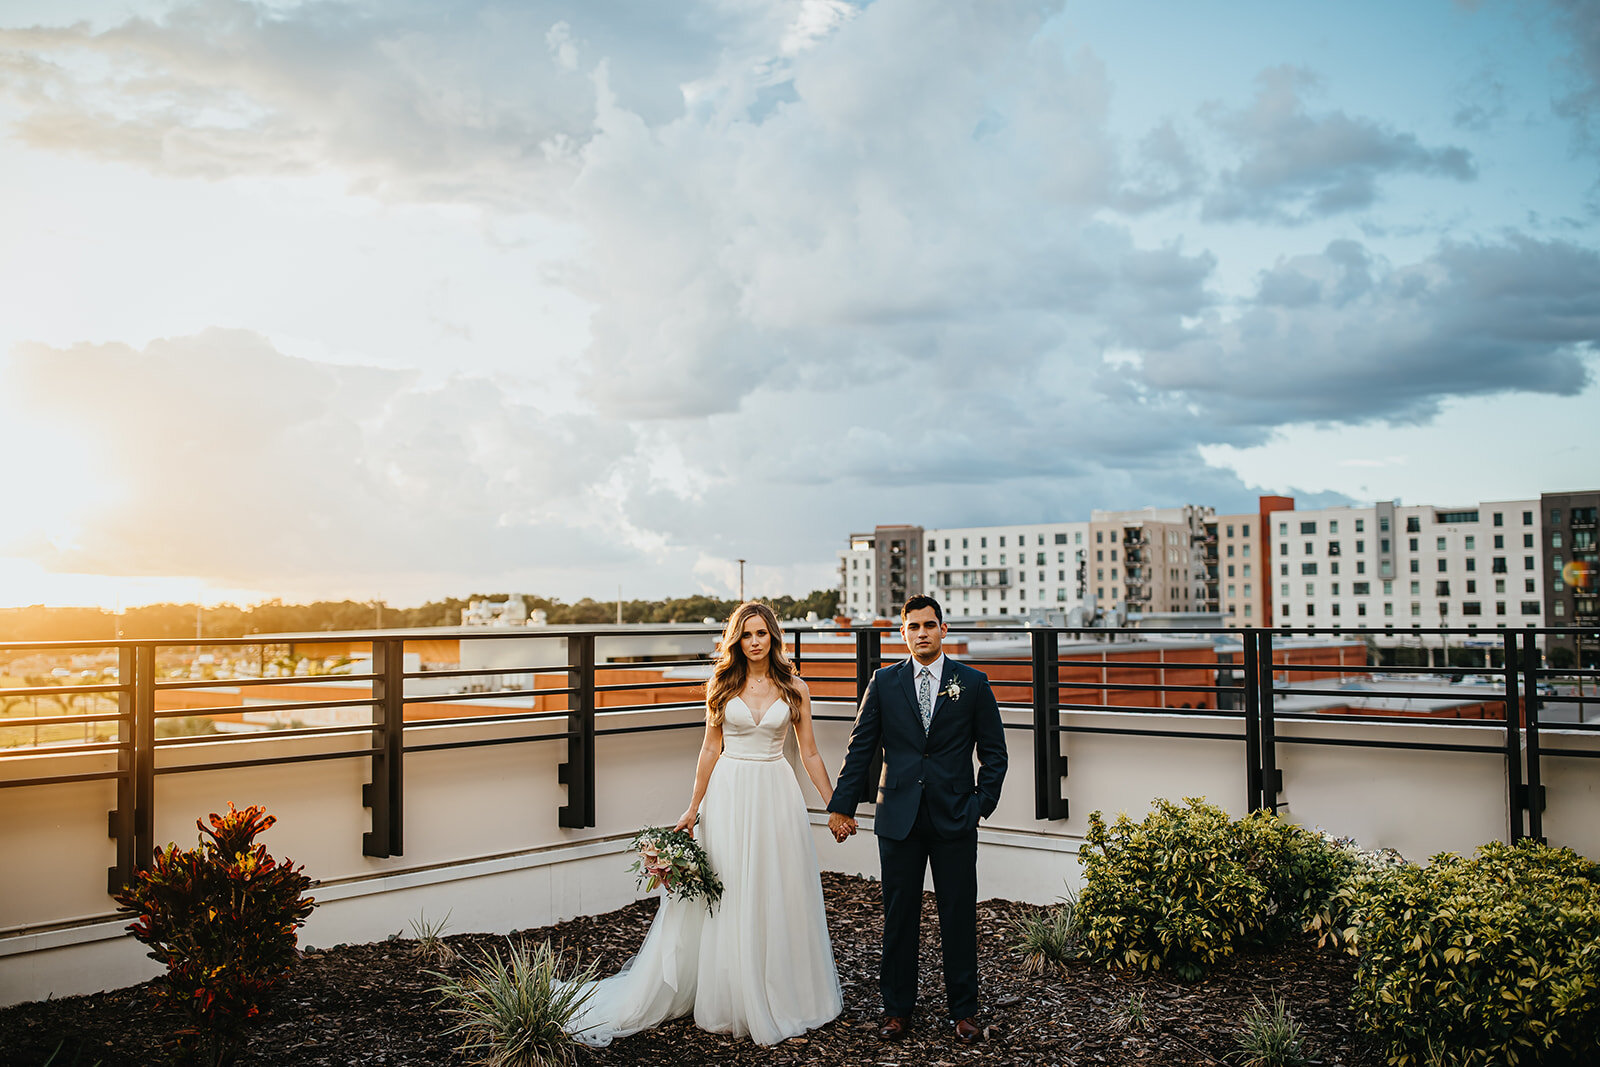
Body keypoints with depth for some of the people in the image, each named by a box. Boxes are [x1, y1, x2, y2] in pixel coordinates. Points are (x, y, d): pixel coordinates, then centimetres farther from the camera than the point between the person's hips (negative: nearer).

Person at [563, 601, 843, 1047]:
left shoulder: (794, 688, 2)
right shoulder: (722, 685, 2)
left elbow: (809, 752, 5)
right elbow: (710, 748, 5)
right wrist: (694, 807, 5)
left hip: (776, 794, 1)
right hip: (729, 793, 0)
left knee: (779, 897, 5)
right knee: (729, 898, 4)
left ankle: (783, 997, 20)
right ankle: (732, 1000, 16)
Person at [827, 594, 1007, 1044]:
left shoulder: (973, 683, 3)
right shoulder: (883, 683, 5)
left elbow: (993, 751, 7)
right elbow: (860, 748, 6)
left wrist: (983, 802, 0)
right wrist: (842, 805, 4)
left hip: (954, 820, -1)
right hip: (898, 817, 1)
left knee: (959, 917, 5)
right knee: (898, 917, 7)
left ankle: (963, 1010, 20)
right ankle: (897, 1009, 20)